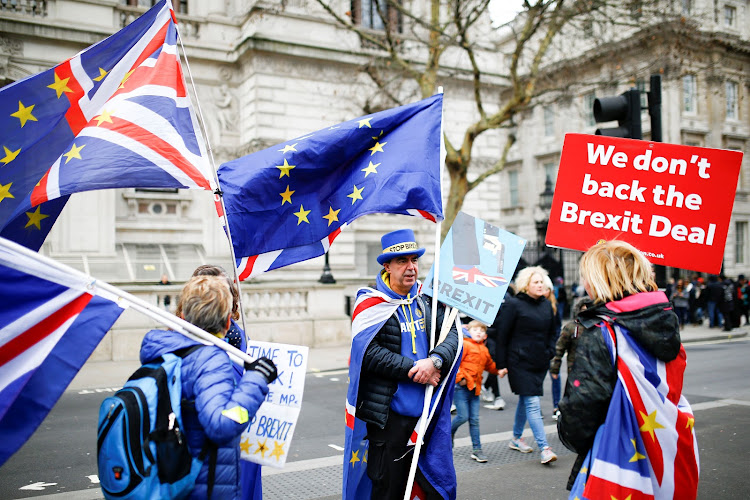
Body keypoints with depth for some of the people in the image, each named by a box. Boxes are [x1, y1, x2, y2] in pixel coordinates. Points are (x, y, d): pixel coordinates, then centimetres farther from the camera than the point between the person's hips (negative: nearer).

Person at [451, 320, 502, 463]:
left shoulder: (484, 350, 15)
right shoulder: (464, 345, -9)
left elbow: (490, 365, 28)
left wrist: (499, 370, 12)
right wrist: (460, 377, -19)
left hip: (474, 388, 6)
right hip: (461, 387, -6)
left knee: (474, 419, 8)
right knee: (463, 416, -6)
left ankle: (477, 449, 15)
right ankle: (449, 433, 23)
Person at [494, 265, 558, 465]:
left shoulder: (546, 305, 10)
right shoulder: (513, 304, -9)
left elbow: (551, 332, 22)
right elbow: (502, 335, -8)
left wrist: (550, 353, 8)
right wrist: (501, 364, -9)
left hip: (539, 363, 7)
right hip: (519, 362, -6)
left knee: (525, 401, 18)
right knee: (533, 404, -9)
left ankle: (516, 438, 33)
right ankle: (544, 448, -8)